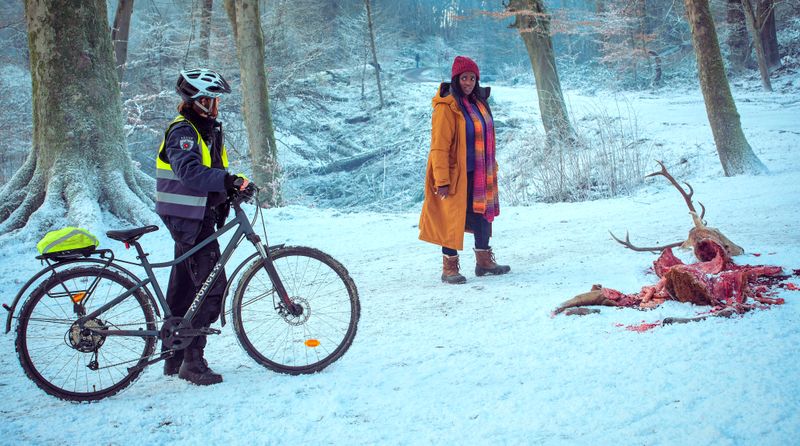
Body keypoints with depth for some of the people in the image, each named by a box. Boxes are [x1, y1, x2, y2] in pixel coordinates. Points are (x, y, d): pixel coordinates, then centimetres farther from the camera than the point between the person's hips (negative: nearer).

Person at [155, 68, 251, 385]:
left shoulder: (209, 129, 17)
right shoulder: (182, 131, -14)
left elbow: (213, 171, 18)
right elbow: (189, 171, -31)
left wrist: (233, 187, 1)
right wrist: (227, 180, -39)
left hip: (201, 215, 10)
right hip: (188, 217, -10)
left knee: (184, 285, 15)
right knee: (213, 285, -13)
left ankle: (175, 358, 26)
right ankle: (193, 361, -7)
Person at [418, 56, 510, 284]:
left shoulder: (478, 102, 11)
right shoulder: (446, 107, -14)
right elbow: (439, 147, -18)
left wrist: (491, 169, 18)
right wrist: (442, 180, -21)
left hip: (479, 175, 8)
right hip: (456, 174, -8)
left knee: (483, 215, 14)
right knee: (453, 219, -1)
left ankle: (484, 261, 28)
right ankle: (449, 268, 11)